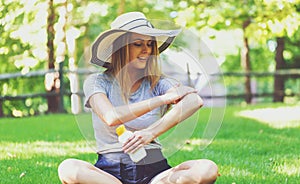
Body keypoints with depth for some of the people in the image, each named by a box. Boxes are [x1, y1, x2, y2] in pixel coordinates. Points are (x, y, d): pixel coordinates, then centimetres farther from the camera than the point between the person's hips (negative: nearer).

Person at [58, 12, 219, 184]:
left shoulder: (157, 83, 6)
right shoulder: (97, 82, 3)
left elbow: (195, 100, -15)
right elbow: (111, 118, -18)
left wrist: (153, 132, -28)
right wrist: (163, 99, -14)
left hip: (153, 170, 1)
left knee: (208, 169, -26)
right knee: (68, 169, -34)